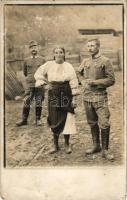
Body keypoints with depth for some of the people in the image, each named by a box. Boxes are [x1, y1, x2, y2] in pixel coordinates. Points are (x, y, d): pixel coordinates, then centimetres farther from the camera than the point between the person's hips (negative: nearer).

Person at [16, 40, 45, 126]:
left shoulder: (42, 60, 4)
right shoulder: (26, 60, 8)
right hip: (29, 85, 1)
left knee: (39, 103, 3)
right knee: (26, 102, -2)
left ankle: (38, 119, 15)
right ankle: (24, 120, 9)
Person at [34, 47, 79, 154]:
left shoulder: (69, 66, -1)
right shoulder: (49, 65, 2)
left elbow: (74, 83, -3)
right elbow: (38, 74, 10)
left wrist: (74, 98, -7)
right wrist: (46, 82, -2)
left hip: (66, 95, -1)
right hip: (53, 95, 1)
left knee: (67, 119, 0)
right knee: (54, 120, 4)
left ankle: (67, 144, 17)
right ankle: (55, 145, 18)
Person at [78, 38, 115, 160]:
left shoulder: (105, 61, -5)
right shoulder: (85, 61, 10)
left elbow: (111, 80, -7)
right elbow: (79, 73, 27)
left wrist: (95, 82, -14)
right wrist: (83, 82, 8)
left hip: (100, 96, -5)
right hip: (87, 96, 5)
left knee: (104, 124, -8)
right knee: (92, 123, 14)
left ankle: (105, 150, 5)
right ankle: (96, 146, 28)